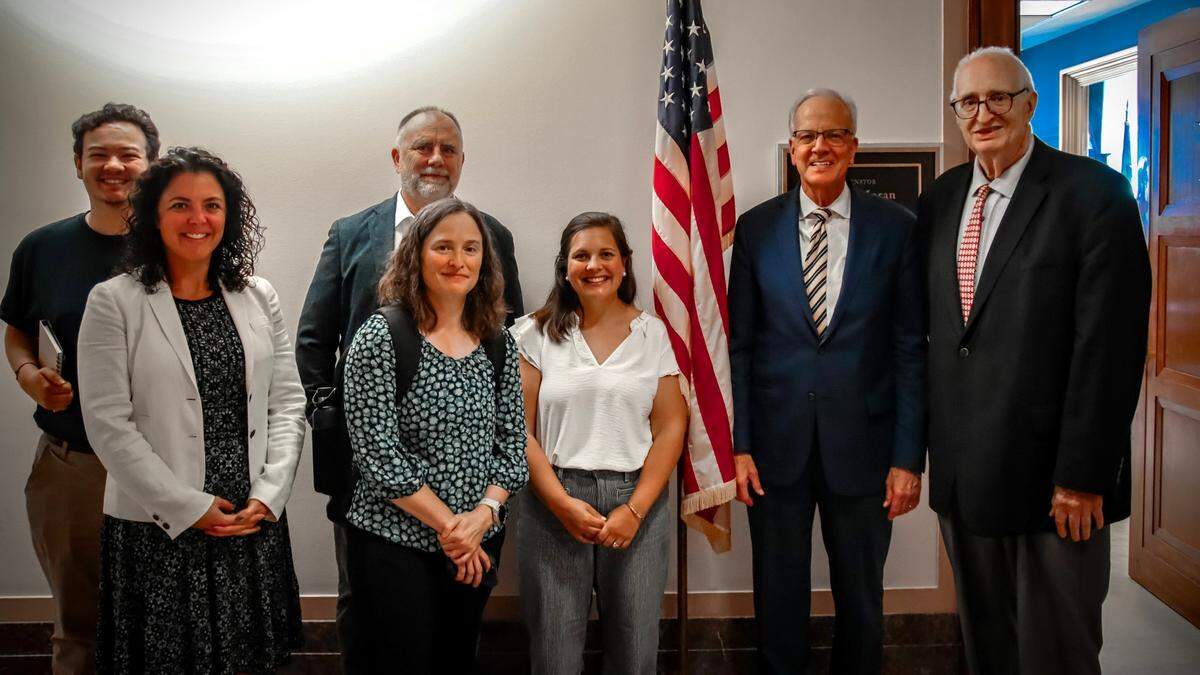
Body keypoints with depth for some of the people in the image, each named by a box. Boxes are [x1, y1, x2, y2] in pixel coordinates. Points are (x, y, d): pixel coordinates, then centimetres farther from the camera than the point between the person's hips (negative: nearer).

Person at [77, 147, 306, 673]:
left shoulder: (258, 297, 7)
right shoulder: (114, 302, -5)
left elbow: (288, 403, 5)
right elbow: (108, 426, -10)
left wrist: (266, 497, -6)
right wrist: (191, 508, -12)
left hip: (255, 525, 4)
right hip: (157, 531, -3)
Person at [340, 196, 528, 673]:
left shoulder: (497, 342, 4)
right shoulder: (382, 337, -11)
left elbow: (513, 441, 5)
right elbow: (378, 452, -16)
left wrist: (484, 514, -11)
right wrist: (448, 526, -14)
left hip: (478, 545, 5)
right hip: (394, 546, -5)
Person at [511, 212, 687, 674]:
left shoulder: (651, 333, 5)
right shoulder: (537, 333, 2)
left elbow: (670, 428, 2)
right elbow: (519, 430, -1)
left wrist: (635, 509, -9)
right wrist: (562, 503, -11)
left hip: (638, 502, 1)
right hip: (554, 503, -1)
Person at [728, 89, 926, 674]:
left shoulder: (895, 228, -1)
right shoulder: (755, 228, 2)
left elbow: (911, 350, -1)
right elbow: (738, 345, 2)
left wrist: (908, 457, -5)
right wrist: (738, 445, -4)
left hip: (862, 445, 0)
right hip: (776, 445, 1)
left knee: (861, 603, 14)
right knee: (778, 602, 12)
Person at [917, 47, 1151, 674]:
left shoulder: (1094, 192, -9)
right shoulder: (939, 199, 9)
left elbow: (1110, 345, -13)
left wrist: (1082, 476, -16)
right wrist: (925, 442, 9)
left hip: (1051, 475, -5)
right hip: (962, 474, 5)